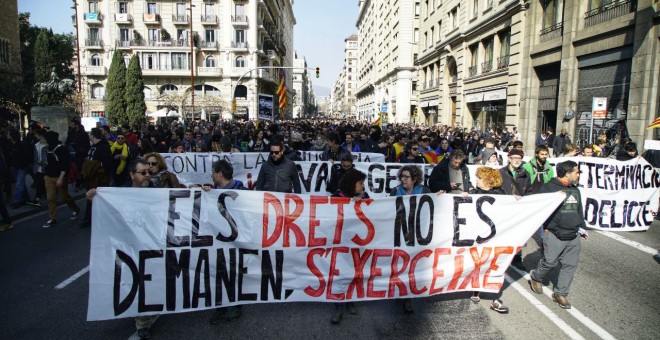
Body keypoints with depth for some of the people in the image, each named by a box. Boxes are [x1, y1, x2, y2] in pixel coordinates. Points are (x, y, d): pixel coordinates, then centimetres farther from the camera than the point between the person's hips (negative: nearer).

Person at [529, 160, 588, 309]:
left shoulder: (575, 190, 14)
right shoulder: (550, 188, -11)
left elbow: (579, 210, 25)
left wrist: (582, 227, 22)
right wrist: (547, 228, -14)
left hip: (573, 236, 7)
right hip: (555, 235, -7)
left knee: (570, 265, 8)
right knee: (550, 262, 0)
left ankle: (560, 293, 20)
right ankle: (536, 277, 30)